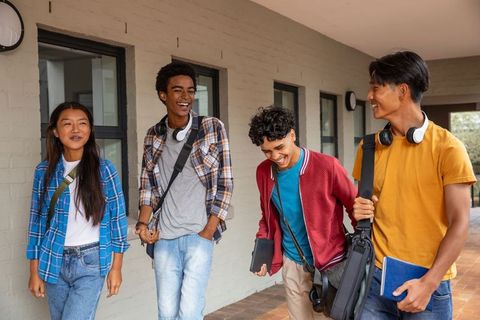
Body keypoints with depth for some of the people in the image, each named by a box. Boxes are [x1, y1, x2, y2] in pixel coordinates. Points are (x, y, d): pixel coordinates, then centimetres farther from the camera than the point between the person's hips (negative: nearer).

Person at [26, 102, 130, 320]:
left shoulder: (104, 170, -6)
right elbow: (37, 221, 4)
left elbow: (118, 218, -1)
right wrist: (34, 271, 4)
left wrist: (116, 267, 0)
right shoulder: (44, 171, 0)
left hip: (91, 263, -3)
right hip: (54, 262, 3)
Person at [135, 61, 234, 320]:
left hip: (199, 235, -3)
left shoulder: (212, 128, -3)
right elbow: (147, 186, 14)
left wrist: (207, 233, -8)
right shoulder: (153, 136, 7)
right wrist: (142, 223, -1)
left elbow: (225, 184, -3)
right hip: (164, 238, 4)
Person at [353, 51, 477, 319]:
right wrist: (360, 211, -8)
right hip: (376, 277, 4)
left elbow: (459, 224, -10)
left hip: (430, 283, -3)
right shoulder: (369, 147, 4)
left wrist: (428, 283, -16)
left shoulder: (447, 147, -9)